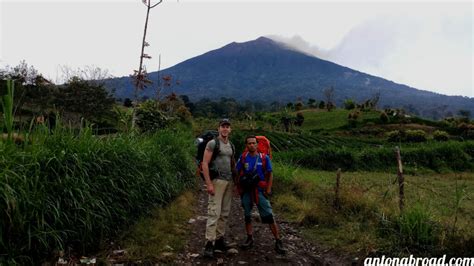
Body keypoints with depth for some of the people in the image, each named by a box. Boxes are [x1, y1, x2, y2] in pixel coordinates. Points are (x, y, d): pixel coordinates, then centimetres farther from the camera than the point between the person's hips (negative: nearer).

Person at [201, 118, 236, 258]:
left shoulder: (231, 145, 14)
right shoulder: (212, 143, -7)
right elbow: (205, 164, -13)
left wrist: (235, 181, 15)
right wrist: (209, 184, -19)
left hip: (229, 181, 7)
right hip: (217, 180, -7)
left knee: (225, 213, 11)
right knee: (214, 212, -10)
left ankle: (219, 239, 22)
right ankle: (209, 243, -5)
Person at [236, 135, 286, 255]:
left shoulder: (264, 158, -5)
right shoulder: (243, 158, -2)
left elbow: (270, 174, 0)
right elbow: (238, 174, 5)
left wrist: (268, 189, -7)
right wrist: (239, 189, 0)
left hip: (260, 190, -2)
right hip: (246, 191, 2)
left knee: (269, 216, -6)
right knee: (247, 216, 11)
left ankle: (278, 241, 1)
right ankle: (250, 239, 25)